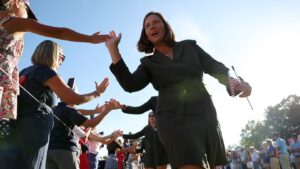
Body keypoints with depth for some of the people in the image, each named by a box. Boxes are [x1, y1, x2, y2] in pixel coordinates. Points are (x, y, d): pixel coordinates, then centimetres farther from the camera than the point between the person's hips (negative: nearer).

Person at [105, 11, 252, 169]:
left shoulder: (189, 46, 15)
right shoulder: (149, 63, 12)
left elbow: (215, 68, 8)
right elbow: (130, 85, -5)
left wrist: (235, 82, -13)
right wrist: (113, 48, -5)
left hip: (204, 113, 3)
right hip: (173, 118, -2)